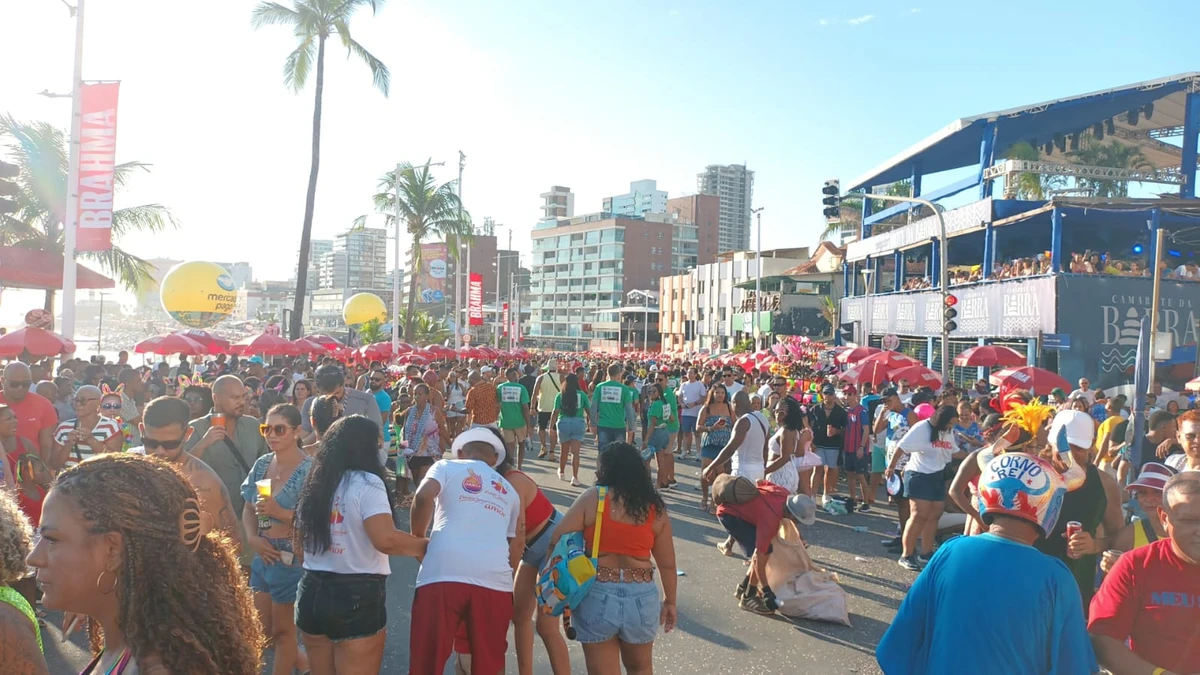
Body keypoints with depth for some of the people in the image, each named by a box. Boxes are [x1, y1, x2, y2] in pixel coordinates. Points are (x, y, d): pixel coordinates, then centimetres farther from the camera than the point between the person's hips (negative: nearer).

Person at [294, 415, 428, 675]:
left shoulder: (314, 483, 9)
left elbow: (300, 547, 16)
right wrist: (426, 546, -11)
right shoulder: (367, 483, -13)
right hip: (356, 596, -7)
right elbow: (386, 540, -24)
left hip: (312, 591, 7)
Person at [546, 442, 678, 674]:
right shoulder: (655, 507, 2)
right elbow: (667, 564, 6)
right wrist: (669, 601, 20)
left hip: (597, 596, -2)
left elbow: (558, 542, -9)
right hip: (641, 598, 3)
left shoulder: (592, 498, -6)